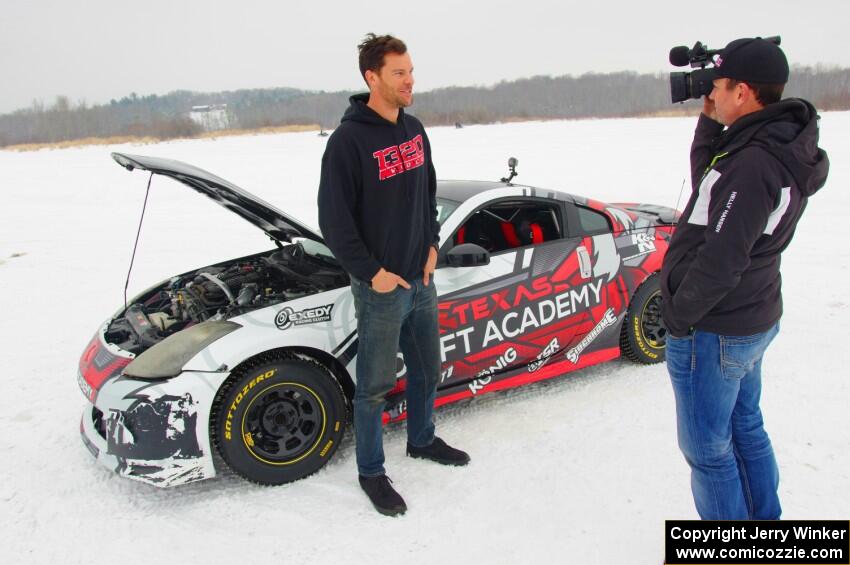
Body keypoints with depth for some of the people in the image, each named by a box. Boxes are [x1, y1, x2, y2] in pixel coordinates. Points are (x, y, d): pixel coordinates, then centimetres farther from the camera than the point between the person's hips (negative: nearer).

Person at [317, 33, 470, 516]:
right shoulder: (349, 140, -17)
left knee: (428, 369, 21)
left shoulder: (415, 131, 7)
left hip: (421, 278, 8)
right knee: (375, 385, 6)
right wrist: (371, 271, -16)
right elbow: (334, 219, -17)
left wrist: (433, 245, 7)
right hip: (381, 286, -7)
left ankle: (422, 440, 44)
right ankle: (372, 472, 24)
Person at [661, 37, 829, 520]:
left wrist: (679, 315, -14)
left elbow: (720, 261, -28)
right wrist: (709, 121, 6)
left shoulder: (753, 164, -27)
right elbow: (707, 181, 16)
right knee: (746, 429, 24)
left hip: (713, 332, -10)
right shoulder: (784, 150, 4)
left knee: (708, 448, 7)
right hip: (755, 319, 10)